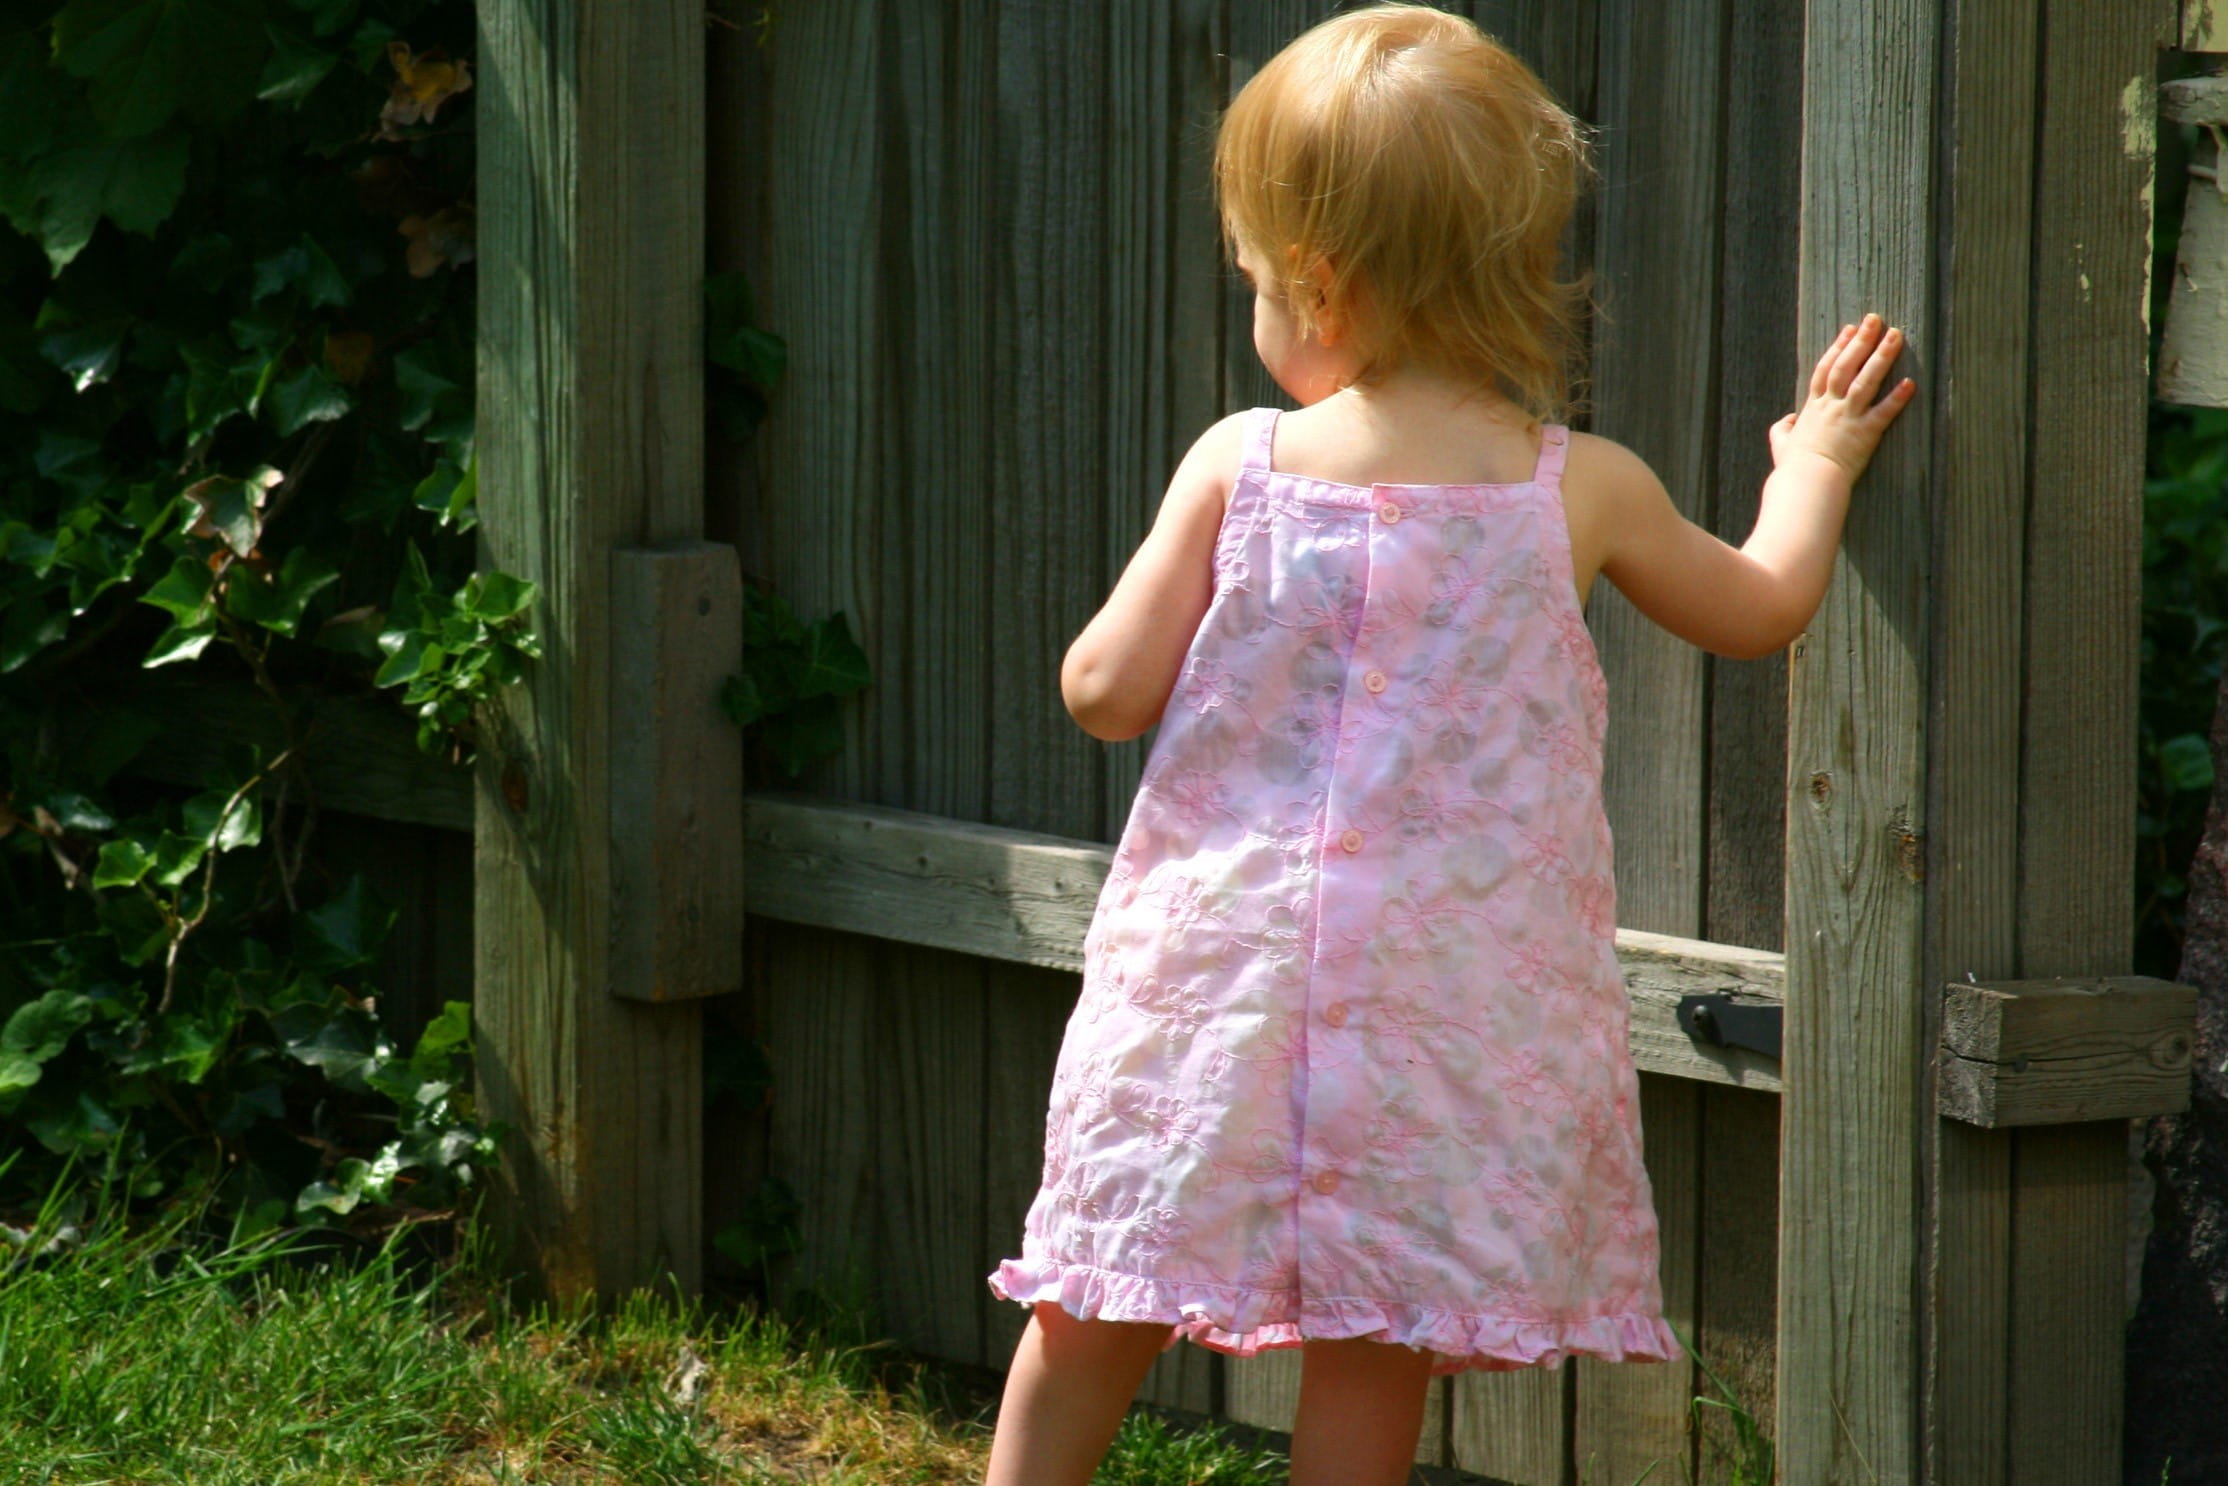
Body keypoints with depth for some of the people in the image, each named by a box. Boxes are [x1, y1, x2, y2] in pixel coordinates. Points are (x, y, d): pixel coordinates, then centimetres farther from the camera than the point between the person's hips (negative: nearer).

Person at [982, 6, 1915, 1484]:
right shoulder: (1582, 491, -2)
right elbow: (1762, 608, 14)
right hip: (1444, 1005, 0)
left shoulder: (1237, 466, -6)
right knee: (1374, 1362, 7)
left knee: (1090, 1332, 14)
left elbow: (1109, 690, -4)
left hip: (1216, 963, 0)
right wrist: (1816, 460, 31)